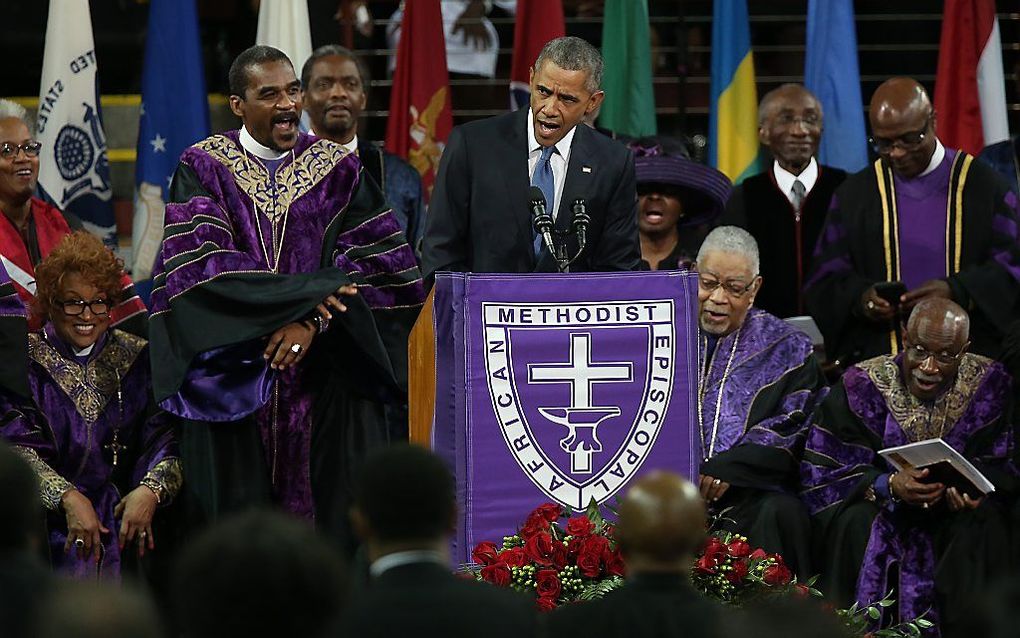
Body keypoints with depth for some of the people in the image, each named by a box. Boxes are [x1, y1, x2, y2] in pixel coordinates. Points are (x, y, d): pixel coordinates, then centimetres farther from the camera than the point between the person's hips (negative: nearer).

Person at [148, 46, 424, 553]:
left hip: (326, 376, 1)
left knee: (335, 512, -4)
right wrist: (306, 293, -17)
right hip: (232, 374, -1)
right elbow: (201, 261, -11)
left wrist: (315, 321, -16)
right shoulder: (203, 168, 2)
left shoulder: (339, 169, 7)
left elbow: (376, 262, -1)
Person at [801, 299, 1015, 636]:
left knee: (982, 523, -30)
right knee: (856, 520, -32)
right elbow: (819, 472, -13)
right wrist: (888, 485, -29)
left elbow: (1003, 465, -2)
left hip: (954, 514, 1)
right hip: (883, 512, -1)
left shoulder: (988, 384, -7)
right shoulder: (862, 385, -11)